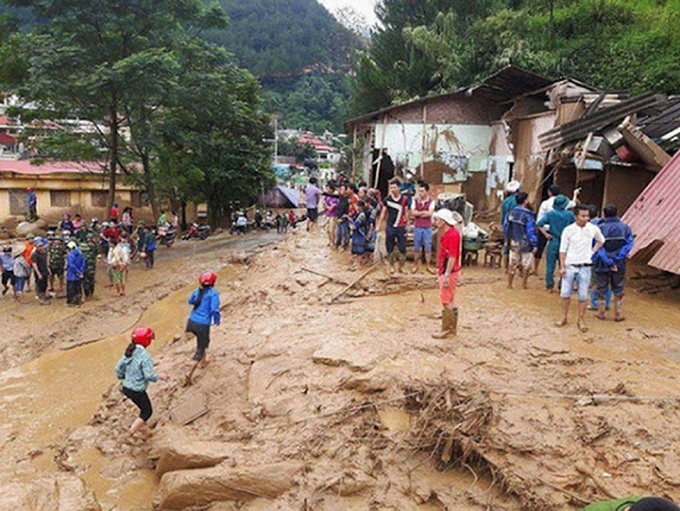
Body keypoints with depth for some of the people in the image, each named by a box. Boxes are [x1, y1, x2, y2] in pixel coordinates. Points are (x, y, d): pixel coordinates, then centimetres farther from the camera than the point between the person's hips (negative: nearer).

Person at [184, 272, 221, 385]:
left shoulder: (197, 291, 5)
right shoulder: (213, 293, -13)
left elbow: (190, 301, 25)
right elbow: (214, 309, -22)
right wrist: (217, 320, -3)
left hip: (192, 321, 6)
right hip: (203, 325, -6)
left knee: (204, 341, 34)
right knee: (200, 349, 9)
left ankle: (203, 360, 51)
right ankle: (190, 374, -1)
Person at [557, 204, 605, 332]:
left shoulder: (593, 229, -2)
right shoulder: (568, 230, -5)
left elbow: (601, 241, 18)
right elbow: (563, 249, -1)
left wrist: (593, 251, 4)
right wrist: (562, 266, -5)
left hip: (585, 267, 0)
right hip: (570, 266, 0)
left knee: (583, 295, 4)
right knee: (565, 293, 7)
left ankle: (581, 320, 16)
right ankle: (564, 318, 22)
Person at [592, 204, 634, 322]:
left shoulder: (599, 228, -11)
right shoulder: (625, 228, -2)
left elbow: (598, 247, -17)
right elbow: (629, 244, -11)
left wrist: (608, 262, -15)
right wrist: (618, 258, -14)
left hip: (602, 265, -2)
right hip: (619, 265, 2)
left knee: (602, 289, 13)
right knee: (618, 290, 15)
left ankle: (601, 313, 21)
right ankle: (618, 314, 19)